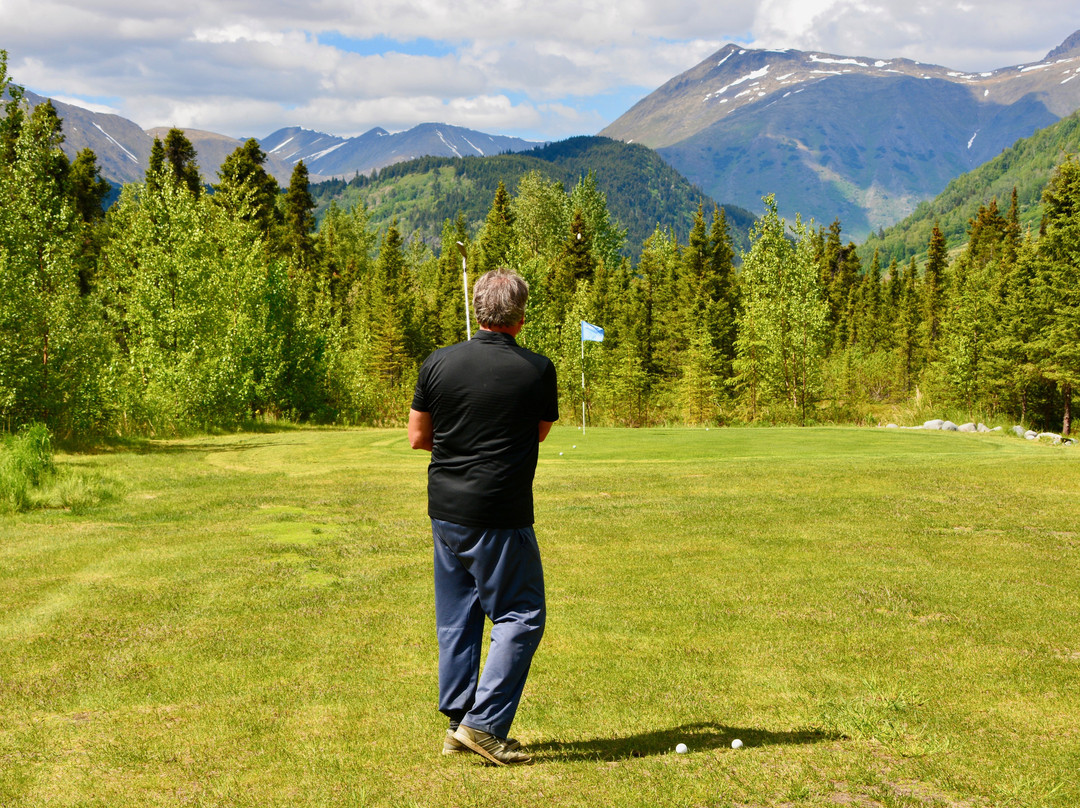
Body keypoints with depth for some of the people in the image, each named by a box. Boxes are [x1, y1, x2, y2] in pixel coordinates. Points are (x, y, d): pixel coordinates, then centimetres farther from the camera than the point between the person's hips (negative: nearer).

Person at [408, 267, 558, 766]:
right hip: (500, 517, -5)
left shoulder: (438, 364, 1)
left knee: (457, 617, 14)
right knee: (519, 616, 3)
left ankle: (457, 722, 20)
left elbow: (418, 437, 8)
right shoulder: (537, 370, -8)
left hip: (444, 510, 5)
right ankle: (484, 724, -3)